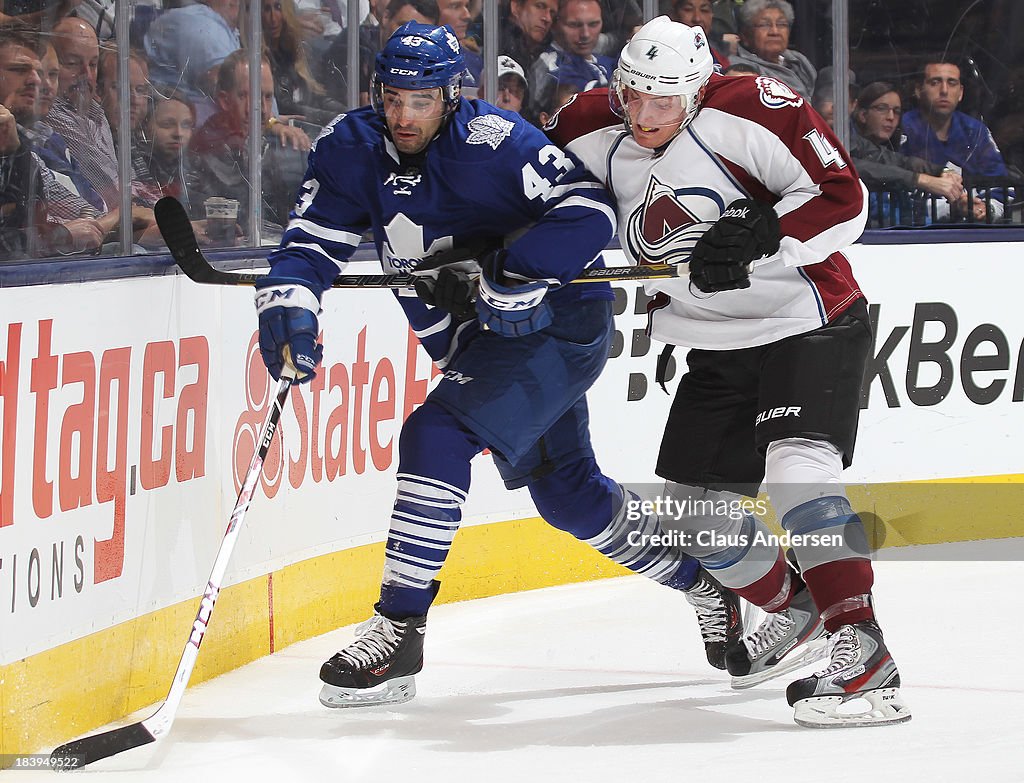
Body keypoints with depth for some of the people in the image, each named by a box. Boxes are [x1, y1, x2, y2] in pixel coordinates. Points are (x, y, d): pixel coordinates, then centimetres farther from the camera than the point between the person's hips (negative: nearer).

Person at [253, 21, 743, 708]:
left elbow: (590, 211, -28)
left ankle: (398, 631, -24)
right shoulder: (353, 150, -4)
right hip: (476, 342, 9)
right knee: (567, 493, 20)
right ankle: (704, 584, 41)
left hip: (557, 324, -9)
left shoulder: (490, 142, -23)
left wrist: (508, 279, -35)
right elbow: (314, 241, -8)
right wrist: (289, 303, -28)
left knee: (437, 437, -26)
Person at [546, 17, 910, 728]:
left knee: (797, 466, -28)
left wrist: (758, 236, -33)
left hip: (811, 323, -7)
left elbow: (843, 199, -23)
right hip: (718, 347, 7)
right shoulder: (591, 132, -3)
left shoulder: (749, 113, -22)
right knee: (696, 508, 9)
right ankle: (791, 608, 35)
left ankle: (862, 650, -32)